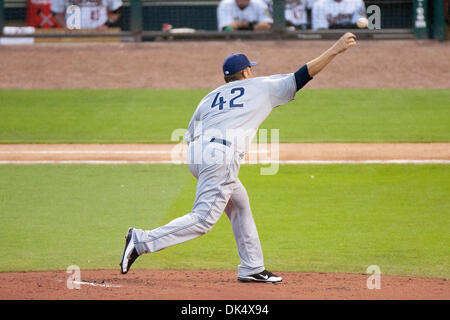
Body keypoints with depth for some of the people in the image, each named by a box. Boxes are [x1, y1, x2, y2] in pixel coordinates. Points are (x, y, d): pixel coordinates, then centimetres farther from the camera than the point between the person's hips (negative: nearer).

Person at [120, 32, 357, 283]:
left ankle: (252, 269, 24)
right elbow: (303, 75, 13)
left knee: (239, 204, 22)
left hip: (196, 153, 8)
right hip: (222, 156, -8)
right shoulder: (261, 87, 14)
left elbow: (190, 135, 19)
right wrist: (336, 49, 17)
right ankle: (143, 241, -22)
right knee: (203, 219, -11)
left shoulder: (210, 97, 25)